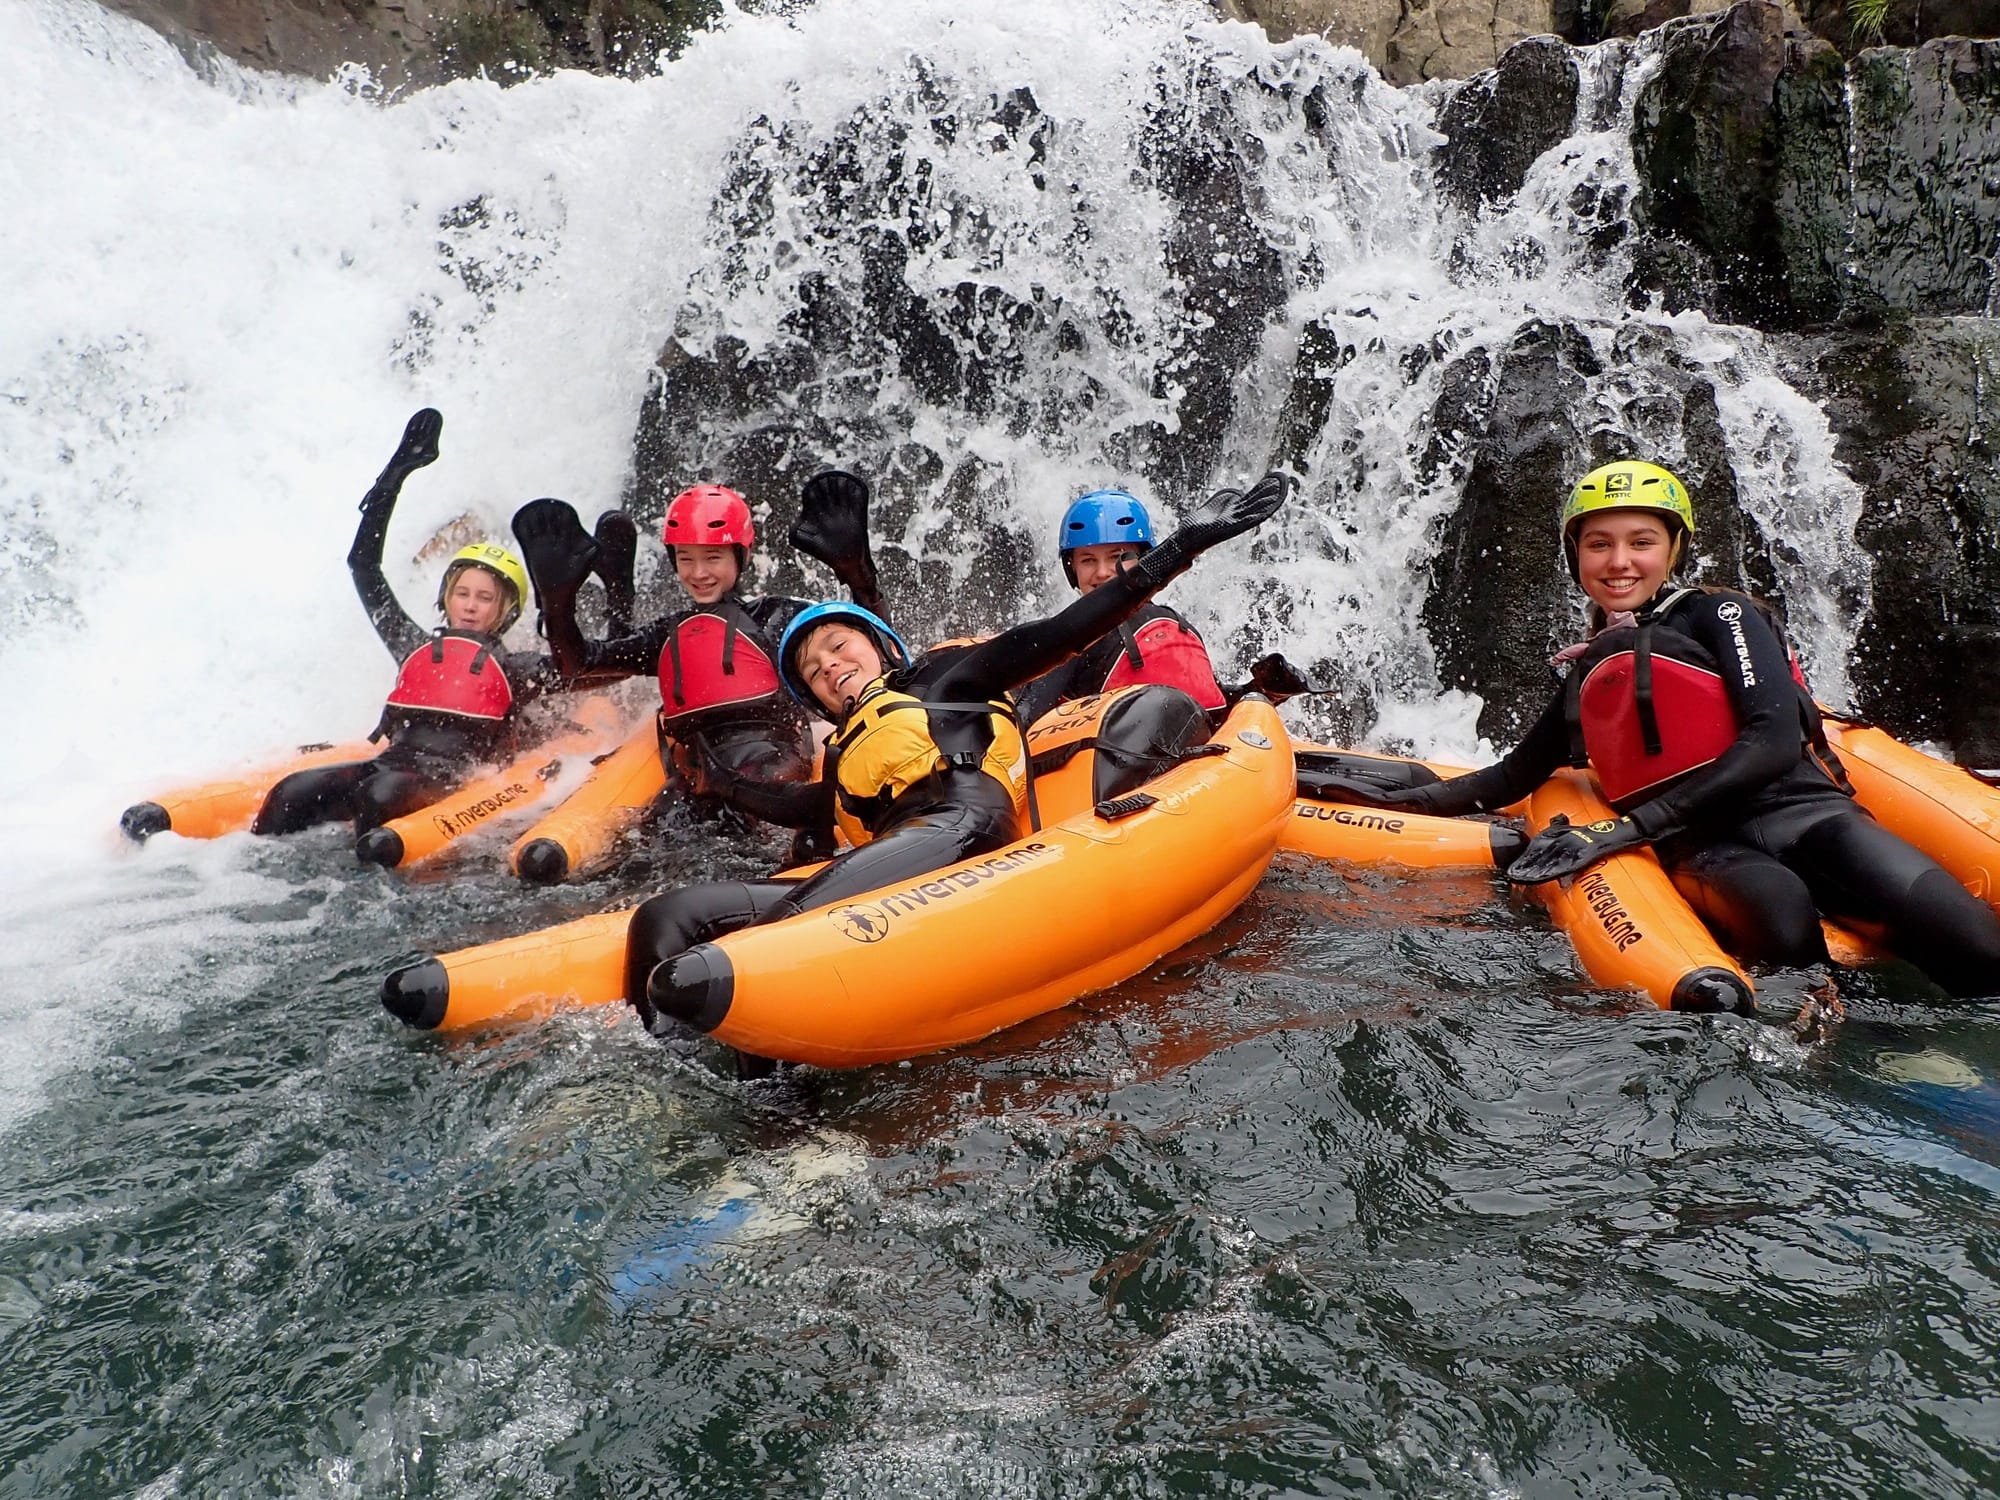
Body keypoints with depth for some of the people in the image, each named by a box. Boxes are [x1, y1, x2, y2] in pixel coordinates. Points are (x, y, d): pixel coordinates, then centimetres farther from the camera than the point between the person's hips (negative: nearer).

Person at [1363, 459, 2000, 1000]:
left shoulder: (1717, 613, 8)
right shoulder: (1587, 673, 22)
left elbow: (1775, 742, -7)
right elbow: (1514, 777, 31)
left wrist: (1632, 827, -15)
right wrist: (1400, 796, 23)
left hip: (1802, 811, -1)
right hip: (1706, 850, 2)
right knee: (1785, 929, -39)